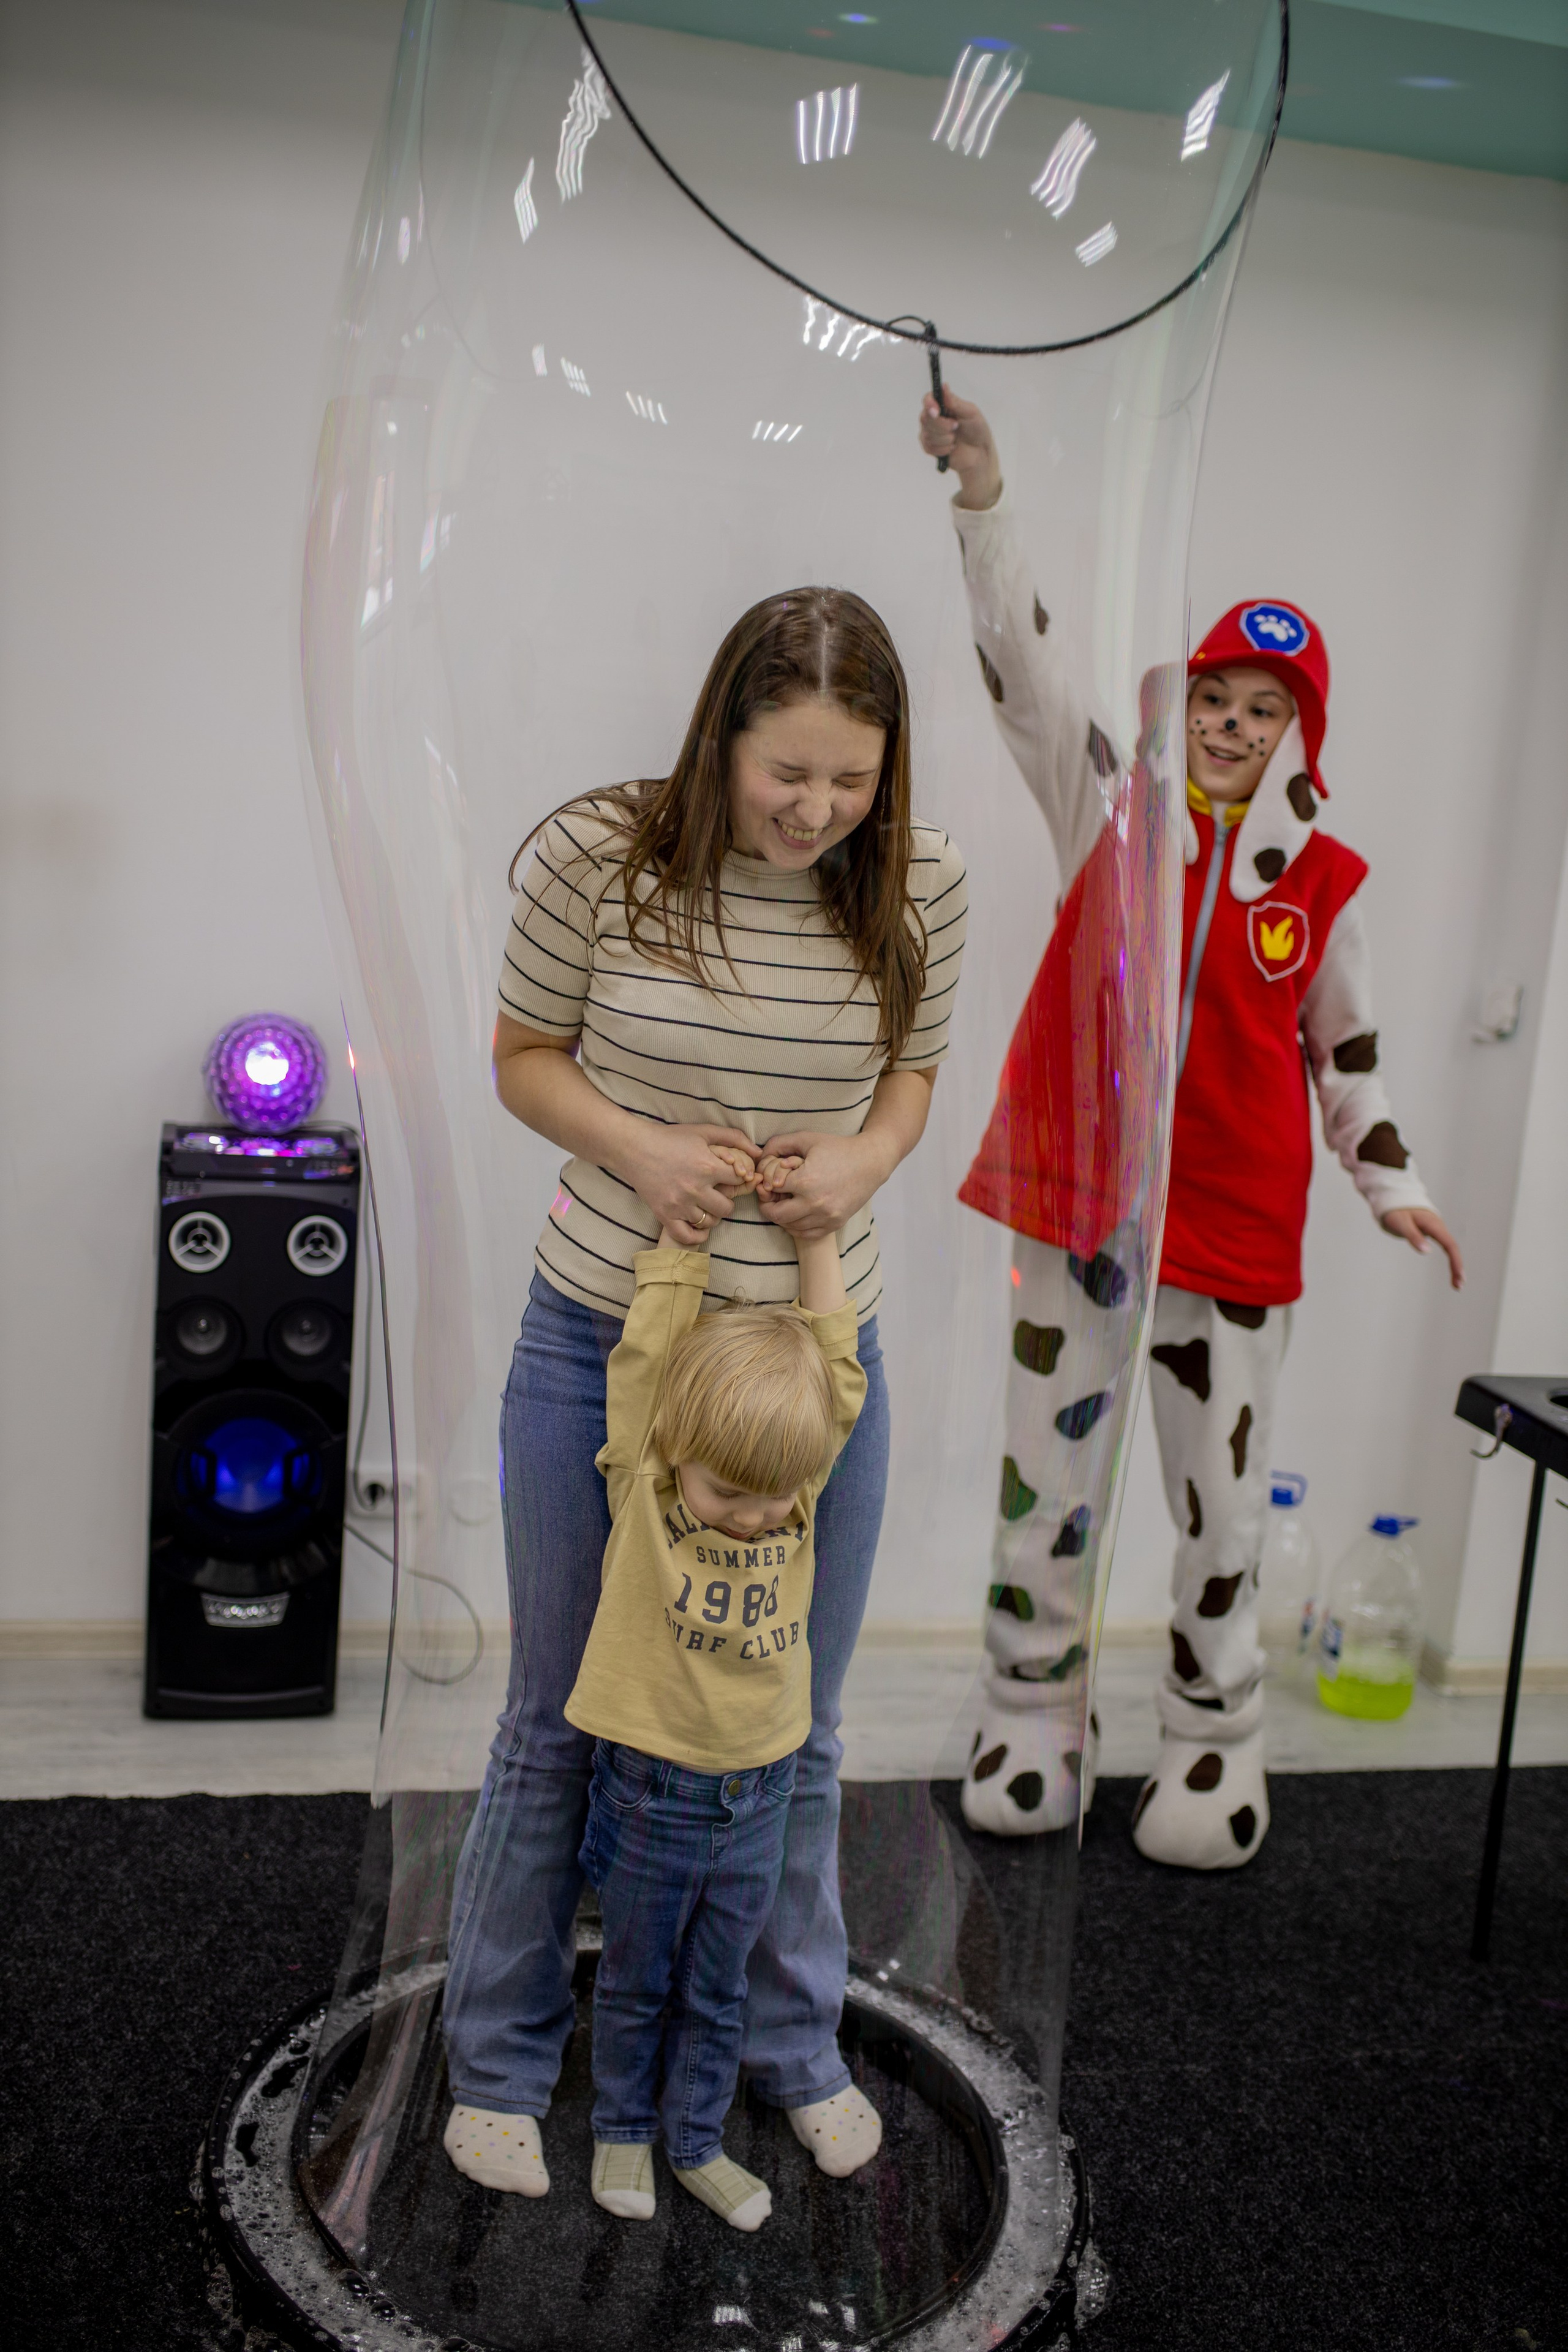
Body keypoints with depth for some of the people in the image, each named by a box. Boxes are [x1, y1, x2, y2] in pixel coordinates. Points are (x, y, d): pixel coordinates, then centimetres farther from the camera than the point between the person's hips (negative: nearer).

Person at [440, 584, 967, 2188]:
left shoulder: (919, 884, -7)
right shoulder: (600, 854, -14)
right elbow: (524, 1055, -1)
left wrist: (862, 1162, -14)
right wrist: (636, 1145, -20)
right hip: (602, 1343, -2)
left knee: (795, 1729, 17)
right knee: (560, 1722, 13)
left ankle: (795, 2041, 42)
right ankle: (500, 2060, 37)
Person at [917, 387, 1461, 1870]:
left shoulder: (1319, 876, 4)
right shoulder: (1112, 807, 1)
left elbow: (1345, 1043, 13)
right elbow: (1024, 662, -7)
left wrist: (1391, 1186, 11)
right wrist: (983, 501, -17)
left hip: (1235, 1218, 1)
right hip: (1075, 1192, 0)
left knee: (1222, 1495, 8)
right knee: (1049, 1471, 9)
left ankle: (1212, 1742, 27)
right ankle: (1033, 1720, 27)